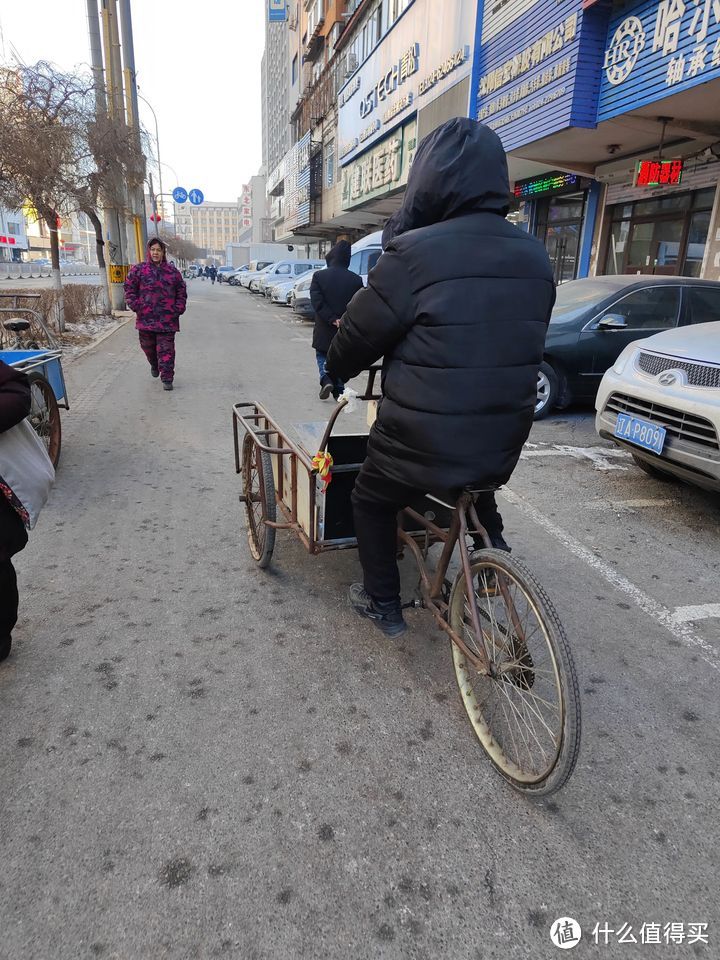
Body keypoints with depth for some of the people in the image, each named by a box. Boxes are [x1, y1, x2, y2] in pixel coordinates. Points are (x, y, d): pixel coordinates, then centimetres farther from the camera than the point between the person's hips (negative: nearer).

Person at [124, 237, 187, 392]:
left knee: (166, 349, -5)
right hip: (146, 318, 1)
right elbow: (129, 288, 5)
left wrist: (178, 308, -1)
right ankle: (154, 365, 44)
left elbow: (181, 291, 11)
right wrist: (136, 306, -7)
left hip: (167, 319, -1)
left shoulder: (172, 271, 7)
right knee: (148, 346, 14)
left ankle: (167, 378, 0)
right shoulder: (138, 269, 5)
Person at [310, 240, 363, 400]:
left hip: (324, 329, -1)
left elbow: (317, 302, -14)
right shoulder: (356, 280, -4)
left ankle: (326, 379, -5)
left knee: (322, 355, 17)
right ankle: (338, 390, 13)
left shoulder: (319, 276, -6)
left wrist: (332, 319, -16)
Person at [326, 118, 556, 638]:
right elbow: (524, 341, 12)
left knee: (372, 502, 22)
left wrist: (336, 371, 13)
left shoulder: (415, 252, -17)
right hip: (504, 438, 6)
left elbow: (360, 335, -8)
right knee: (476, 487, 39)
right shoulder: (534, 256, 2)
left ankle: (384, 603, 30)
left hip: (423, 437, -5)